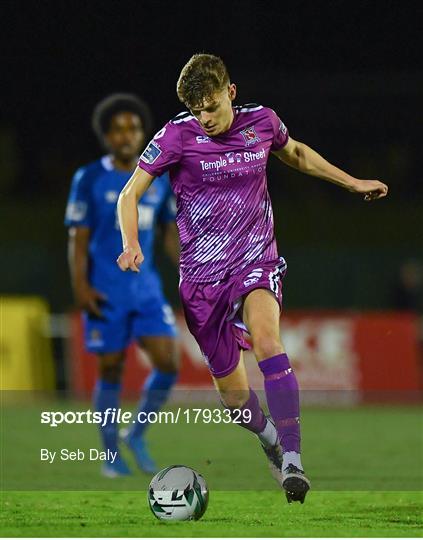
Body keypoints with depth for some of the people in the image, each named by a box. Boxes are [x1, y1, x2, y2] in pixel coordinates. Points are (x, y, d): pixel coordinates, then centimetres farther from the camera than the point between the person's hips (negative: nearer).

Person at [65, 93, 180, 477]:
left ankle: (137, 434, 12)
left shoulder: (159, 179, 8)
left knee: (168, 363, -9)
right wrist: (80, 285, -12)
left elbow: (171, 233, 15)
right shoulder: (89, 180, -3)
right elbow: (78, 238, -3)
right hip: (106, 293, -3)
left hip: (147, 289, 4)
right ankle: (112, 454, 13)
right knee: (110, 370, 0)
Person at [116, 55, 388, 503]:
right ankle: (269, 438, 40)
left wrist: (352, 183, 28)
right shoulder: (178, 135, -8)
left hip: (255, 260, 0)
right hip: (202, 273, 0)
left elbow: (296, 154, 23)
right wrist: (131, 246, -21)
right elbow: (130, 193, -4)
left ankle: (292, 458, -35)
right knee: (230, 386, 6)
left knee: (264, 336, -32)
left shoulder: (262, 122, 0)